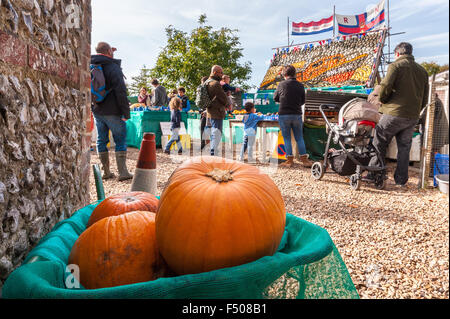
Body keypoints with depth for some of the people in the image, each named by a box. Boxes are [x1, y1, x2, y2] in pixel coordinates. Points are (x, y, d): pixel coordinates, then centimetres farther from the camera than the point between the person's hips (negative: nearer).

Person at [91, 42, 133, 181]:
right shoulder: (113, 67, -11)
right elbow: (121, 92, -18)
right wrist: (126, 112, -15)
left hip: (97, 111, 6)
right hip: (112, 112, -6)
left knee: (102, 140, 12)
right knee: (121, 141, 2)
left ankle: (106, 172, 17)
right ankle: (122, 172, 0)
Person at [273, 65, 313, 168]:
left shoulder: (282, 85, -7)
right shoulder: (300, 85, 2)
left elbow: (275, 98, 4)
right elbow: (303, 101, 10)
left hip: (284, 115, -3)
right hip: (297, 115, 3)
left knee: (287, 138, 6)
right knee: (299, 138, 12)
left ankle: (290, 160, 6)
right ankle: (304, 159, 13)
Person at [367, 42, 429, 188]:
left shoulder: (396, 66, -3)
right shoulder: (422, 70, 16)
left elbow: (384, 88, -15)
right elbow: (425, 99, 16)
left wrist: (384, 101, 3)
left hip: (393, 115, -6)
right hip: (413, 117, 6)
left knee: (379, 144, 6)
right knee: (404, 147, 13)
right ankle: (401, 180, 17)